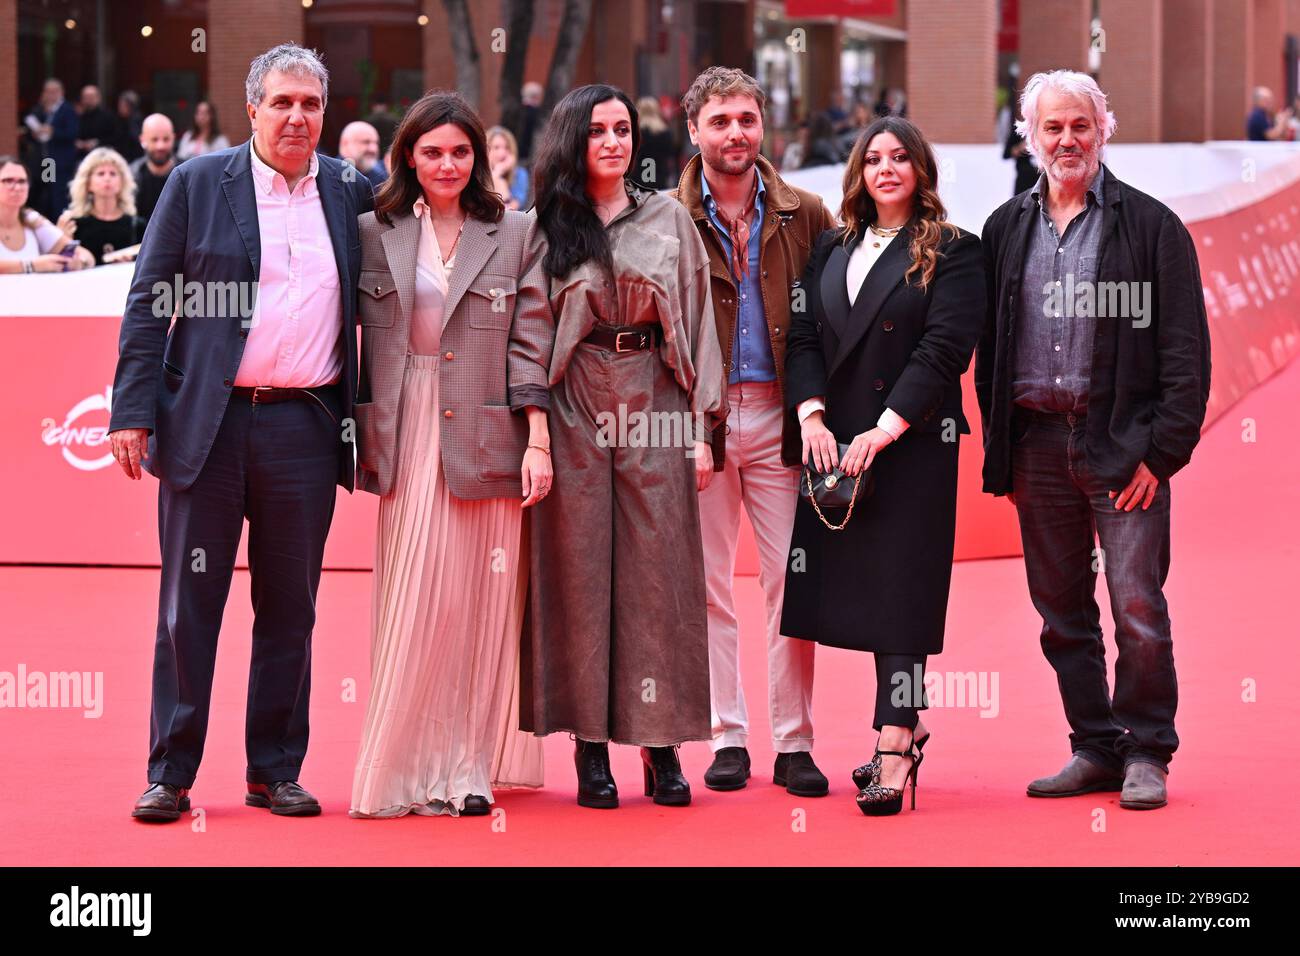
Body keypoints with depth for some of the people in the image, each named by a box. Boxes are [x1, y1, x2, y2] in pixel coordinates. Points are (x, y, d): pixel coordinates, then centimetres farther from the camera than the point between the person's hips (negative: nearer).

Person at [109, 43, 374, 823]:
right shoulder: (197, 183, 2)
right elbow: (149, 302, 0)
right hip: (208, 424, -2)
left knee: (289, 610, 8)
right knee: (189, 605, 2)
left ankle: (276, 772, 16)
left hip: (306, 428, 2)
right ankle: (170, 774, 9)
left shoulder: (352, 195, 8)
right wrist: (134, 409, -7)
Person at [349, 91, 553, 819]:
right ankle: (408, 766, 2)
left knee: (482, 606, 2)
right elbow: (357, 345, 8)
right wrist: (357, 439, 2)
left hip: (487, 438, 0)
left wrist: (539, 441, -3)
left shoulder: (516, 235, 7)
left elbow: (532, 343, 3)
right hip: (407, 436, 0)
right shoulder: (374, 234, 7)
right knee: (413, 601, -4)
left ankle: (473, 766, 9)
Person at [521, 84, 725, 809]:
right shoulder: (546, 228, 6)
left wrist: (702, 427, 1)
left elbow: (697, 321, 7)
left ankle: (661, 746, 4)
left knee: (659, 572, -1)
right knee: (581, 572, 0)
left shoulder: (670, 220, 9)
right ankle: (592, 749, 4)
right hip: (575, 414, -1)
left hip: (655, 409, 1)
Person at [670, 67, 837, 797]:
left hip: (779, 415, 1)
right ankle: (728, 737, 12)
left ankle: (794, 742, 7)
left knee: (790, 582, 1)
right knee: (710, 583, 4)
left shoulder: (806, 216, 6)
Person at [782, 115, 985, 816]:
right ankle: (906, 724, 20)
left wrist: (886, 429, -17)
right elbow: (804, 336, 9)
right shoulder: (833, 251, 16)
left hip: (913, 443, -5)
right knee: (855, 582, 5)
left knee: (898, 587, -8)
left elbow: (945, 348, -10)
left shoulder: (951, 252, -1)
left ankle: (894, 749, -10)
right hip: (835, 443, 5)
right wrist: (811, 415, -7)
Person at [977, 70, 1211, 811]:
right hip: (1036, 443, 4)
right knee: (1062, 613, 8)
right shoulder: (1006, 229, 12)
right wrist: (1001, 450, 8)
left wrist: (1162, 452, -10)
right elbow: (988, 345, 15)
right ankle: (1096, 750, 17)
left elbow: (1186, 352, -3)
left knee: (1138, 607, -7)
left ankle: (1147, 754, 4)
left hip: (1122, 444, -4)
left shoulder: (1151, 226, 0)